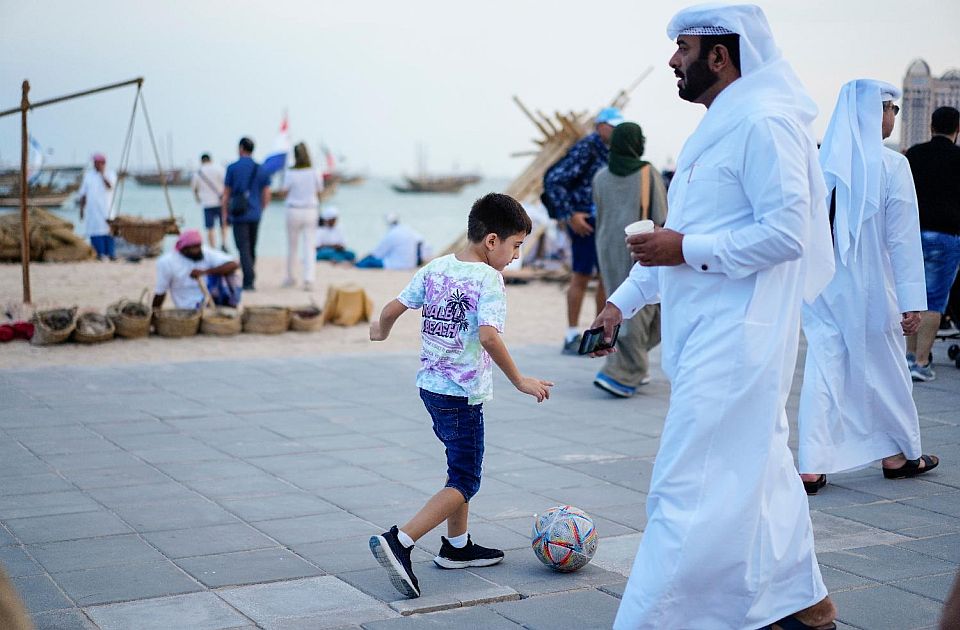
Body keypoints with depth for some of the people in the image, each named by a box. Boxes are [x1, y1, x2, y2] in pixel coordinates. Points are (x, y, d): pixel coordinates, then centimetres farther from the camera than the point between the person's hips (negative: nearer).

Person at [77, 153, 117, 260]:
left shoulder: (110, 174, 6)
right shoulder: (88, 175, 15)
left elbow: (110, 186, -14)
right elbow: (83, 194, 15)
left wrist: (102, 173, -15)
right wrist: (81, 208, 9)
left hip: (107, 210, -2)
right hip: (92, 210, 2)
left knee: (108, 231, -8)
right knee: (95, 231, -4)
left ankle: (111, 254, -5)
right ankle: (99, 253, 0)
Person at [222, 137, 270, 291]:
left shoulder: (232, 168, -4)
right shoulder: (260, 169, 6)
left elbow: (226, 193, -1)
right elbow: (266, 195, 6)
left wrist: (225, 213, 9)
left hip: (239, 214, -4)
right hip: (255, 215, 4)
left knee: (243, 248, -5)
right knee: (252, 248, 14)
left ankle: (249, 281, -15)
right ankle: (250, 281, 20)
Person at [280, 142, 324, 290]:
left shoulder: (290, 173, -12)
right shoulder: (315, 173, -5)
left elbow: (285, 192, -4)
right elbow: (319, 193, 3)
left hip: (294, 210, -1)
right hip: (311, 210, 1)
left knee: (292, 246, 13)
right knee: (308, 246, 2)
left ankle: (290, 277, 27)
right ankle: (309, 279, -11)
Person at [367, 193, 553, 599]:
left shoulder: (436, 268, 4)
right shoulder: (488, 278, -15)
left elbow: (394, 307, 5)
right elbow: (488, 336, -28)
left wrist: (381, 331, 27)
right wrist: (519, 381, -21)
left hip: (431, 384, 8)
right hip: (462, 395, -8)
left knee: (460, 466, 24)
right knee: (465, 483, -1)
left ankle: (457, 546, 33)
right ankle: (398, 542, -15)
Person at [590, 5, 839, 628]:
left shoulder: (764, 122, -14)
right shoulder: (718, 129, 18)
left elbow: (787, 231, -21)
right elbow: (681, 237, 24)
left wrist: (688, 249, -18)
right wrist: (623, 300, 20)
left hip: (736, 338, -10)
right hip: (710, 336, 10)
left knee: (689, 488, -8)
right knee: (758, 471, 16)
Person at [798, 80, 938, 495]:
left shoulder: (820, 162, 0)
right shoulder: (891, 165, -11)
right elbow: (902, 238, -11)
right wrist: (912, 302, -9)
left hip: (821, 286, 3)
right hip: (869, 289, -3)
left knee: (822, 371, 4)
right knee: (885, 370, 13)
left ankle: (812, 466, -1)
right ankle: (900, 456, 29)